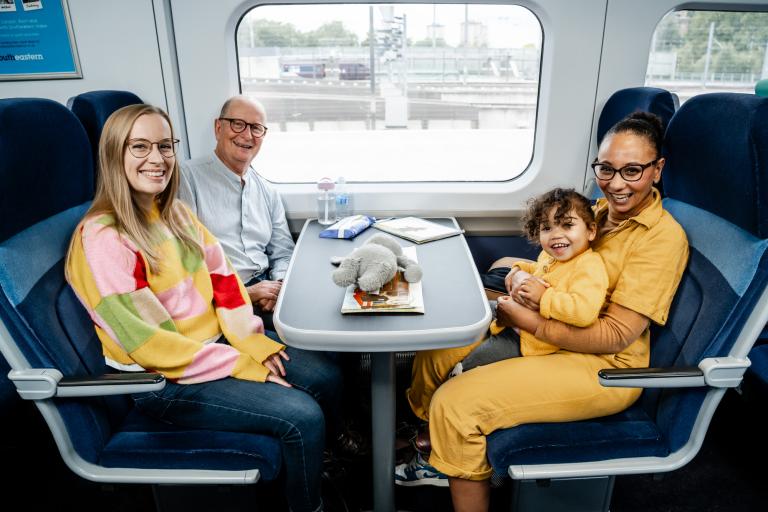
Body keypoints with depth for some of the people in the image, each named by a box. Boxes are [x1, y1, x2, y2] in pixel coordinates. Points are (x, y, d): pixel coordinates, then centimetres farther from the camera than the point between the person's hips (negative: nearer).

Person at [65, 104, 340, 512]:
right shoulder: (102, 237, -19)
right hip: (162, 379, -7)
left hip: (217, 341, 8)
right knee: (303, 418, -18)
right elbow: (146, 341, -22)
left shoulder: (175, 212, 5)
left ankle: (304, 466, 25)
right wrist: (243, 367, -21)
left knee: (327, 379, 0)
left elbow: (221, 275, 6)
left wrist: (251, 340, -10)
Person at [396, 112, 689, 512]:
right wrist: (522, 275, -14)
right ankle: (442, 458, 25)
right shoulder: (602, 209, 6)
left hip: (604, 366, -8)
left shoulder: (664, 237, -17)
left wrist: (528, 321, -23)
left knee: (456, 404, -22)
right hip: (551, 338, 9)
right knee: (438, 343, 6)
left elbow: (615, 335, -21)